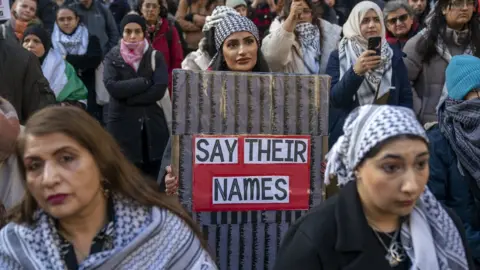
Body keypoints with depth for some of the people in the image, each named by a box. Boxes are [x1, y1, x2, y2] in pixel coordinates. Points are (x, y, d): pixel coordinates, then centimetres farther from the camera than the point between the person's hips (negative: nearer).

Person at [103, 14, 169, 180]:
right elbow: (112, 87, -13)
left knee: (151, 182, 4)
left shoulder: (155, 57, 6)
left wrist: (128, 98, -11)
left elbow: (159, 90, -9)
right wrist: (145, 81, -12)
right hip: (123, 126, -1)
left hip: (152, 127, 1)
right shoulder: (112, 57, 5)